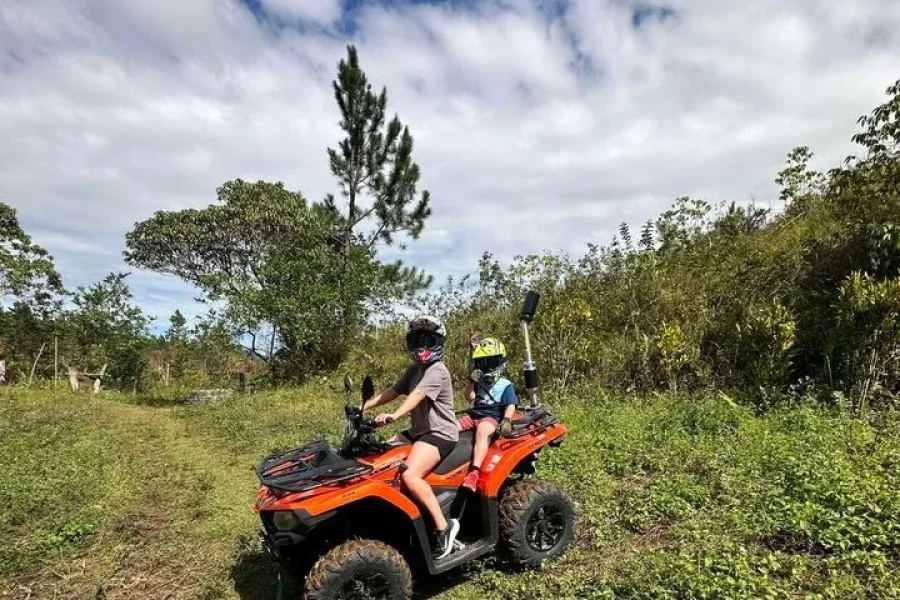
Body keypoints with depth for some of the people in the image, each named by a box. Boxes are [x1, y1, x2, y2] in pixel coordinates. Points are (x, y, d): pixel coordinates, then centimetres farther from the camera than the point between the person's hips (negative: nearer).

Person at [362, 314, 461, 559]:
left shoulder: (437, 371, -14)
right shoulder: (414, 370, 16)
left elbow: (417, 395, -31)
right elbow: (392, 391, 15)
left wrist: (394, 416, -45)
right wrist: (363, 407, 6)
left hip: (439, 433, -10)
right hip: (417, 431, 10)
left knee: (409, 475, -29)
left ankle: (444, 526, -18)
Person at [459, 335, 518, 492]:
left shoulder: (506, 385, 3)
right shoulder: (479, 382, 18)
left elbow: (511, 406, -7)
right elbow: (470, 397, 8)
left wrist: (507, 420, -26)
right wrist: (471, 382, -5)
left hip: (492, 417, -7)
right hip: (473, 414, 7)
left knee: (482, 431, -39)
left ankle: (474, 472, -52)